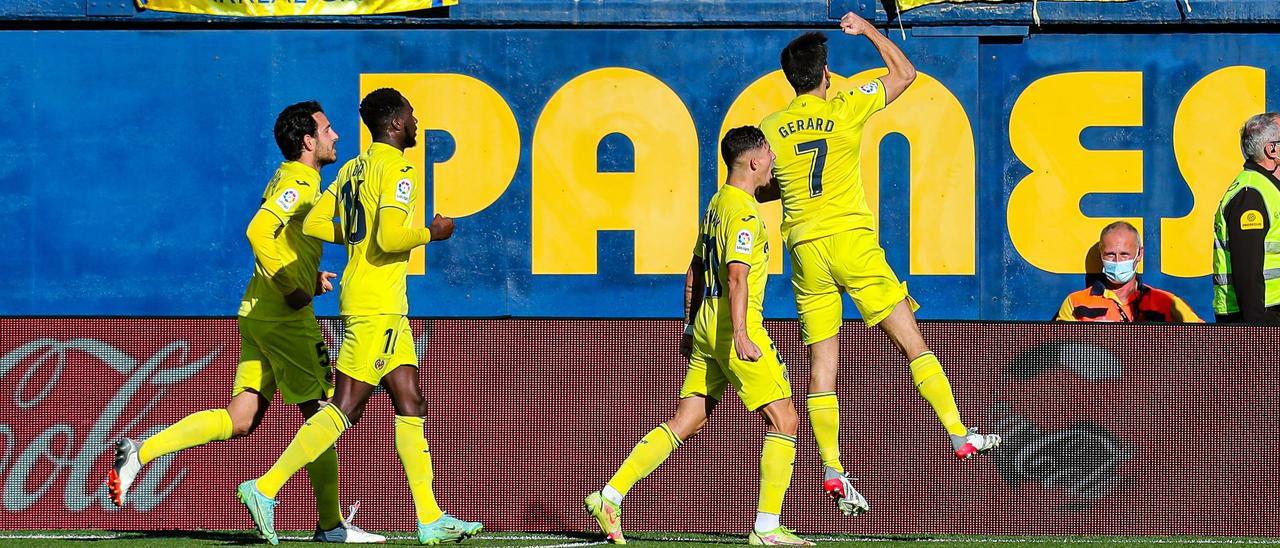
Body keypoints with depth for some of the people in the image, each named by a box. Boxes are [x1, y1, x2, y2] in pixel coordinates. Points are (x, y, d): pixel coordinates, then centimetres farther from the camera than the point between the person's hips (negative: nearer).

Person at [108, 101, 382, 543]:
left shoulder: (287, 180, 18)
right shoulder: (299, 183, -12)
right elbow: (258, 232, -27)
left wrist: (310, 278, 17)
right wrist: (292, 288, -21)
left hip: (258, 313, 9)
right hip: (285, 319, -9)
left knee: (239, 420, 5)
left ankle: (140, 453, -3)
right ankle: (331, 523, 3)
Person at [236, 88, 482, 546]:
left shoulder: (353, 169, 13)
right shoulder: (397, 170, -13)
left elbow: (314, 223, 12)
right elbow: (389, 239, -23)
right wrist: (430, 233, -7)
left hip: (385, 306, 10)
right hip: (378, 304, -10)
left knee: (410, 404, 8)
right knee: (344, 408, -8)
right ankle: (265, 488, -8)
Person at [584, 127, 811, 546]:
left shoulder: (716, 204, 17)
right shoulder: (744, 212, -12)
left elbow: (695, 271, 24)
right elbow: (737, 276, -23)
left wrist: (689, 329, 30)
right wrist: (740, 334, -31)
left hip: (705, 322, 9)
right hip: (734, 324, -9)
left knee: (684, 424, 9)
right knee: (783, 419, -2)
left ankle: (609, 497, 3)